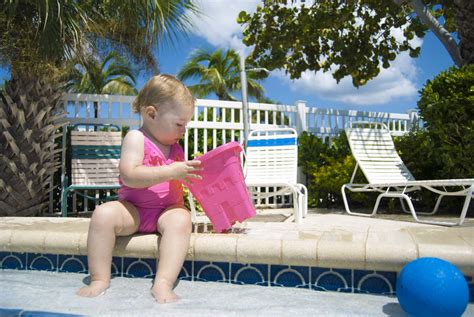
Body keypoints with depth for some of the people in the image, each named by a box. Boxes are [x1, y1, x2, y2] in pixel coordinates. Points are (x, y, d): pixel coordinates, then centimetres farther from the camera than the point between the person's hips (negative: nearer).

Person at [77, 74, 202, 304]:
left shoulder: (176, 148, 14)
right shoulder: (136, 138, -6)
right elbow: (129, 176, -23)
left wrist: (193, 173, 7)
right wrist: (170, 172, -27)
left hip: (168, 210, 3)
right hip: (133, 209, -3)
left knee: (181, 219, -30)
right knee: (104, 213, -30)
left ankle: (163, 284, -37)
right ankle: (99, 280, -17)